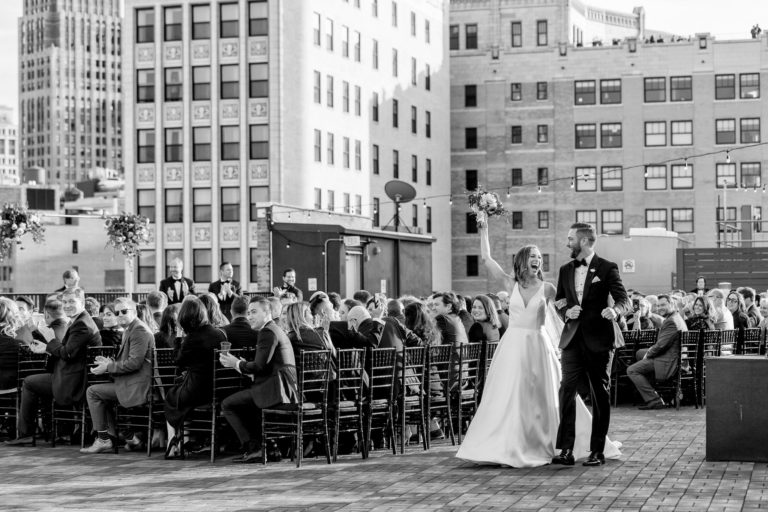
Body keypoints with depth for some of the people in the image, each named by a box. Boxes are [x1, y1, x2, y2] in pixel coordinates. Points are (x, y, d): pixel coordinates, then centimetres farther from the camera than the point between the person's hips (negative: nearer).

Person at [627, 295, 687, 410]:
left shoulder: (671, 322, -21)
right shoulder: (677, 317, 14)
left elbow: (661, 345, -24)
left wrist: (648, 354, -8)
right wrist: (650, 350, 8)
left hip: (667, 362, -11)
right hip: (671, 356, 11)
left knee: (631, 370, -13)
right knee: (640, 353, 28)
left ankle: (655, 401, -15)